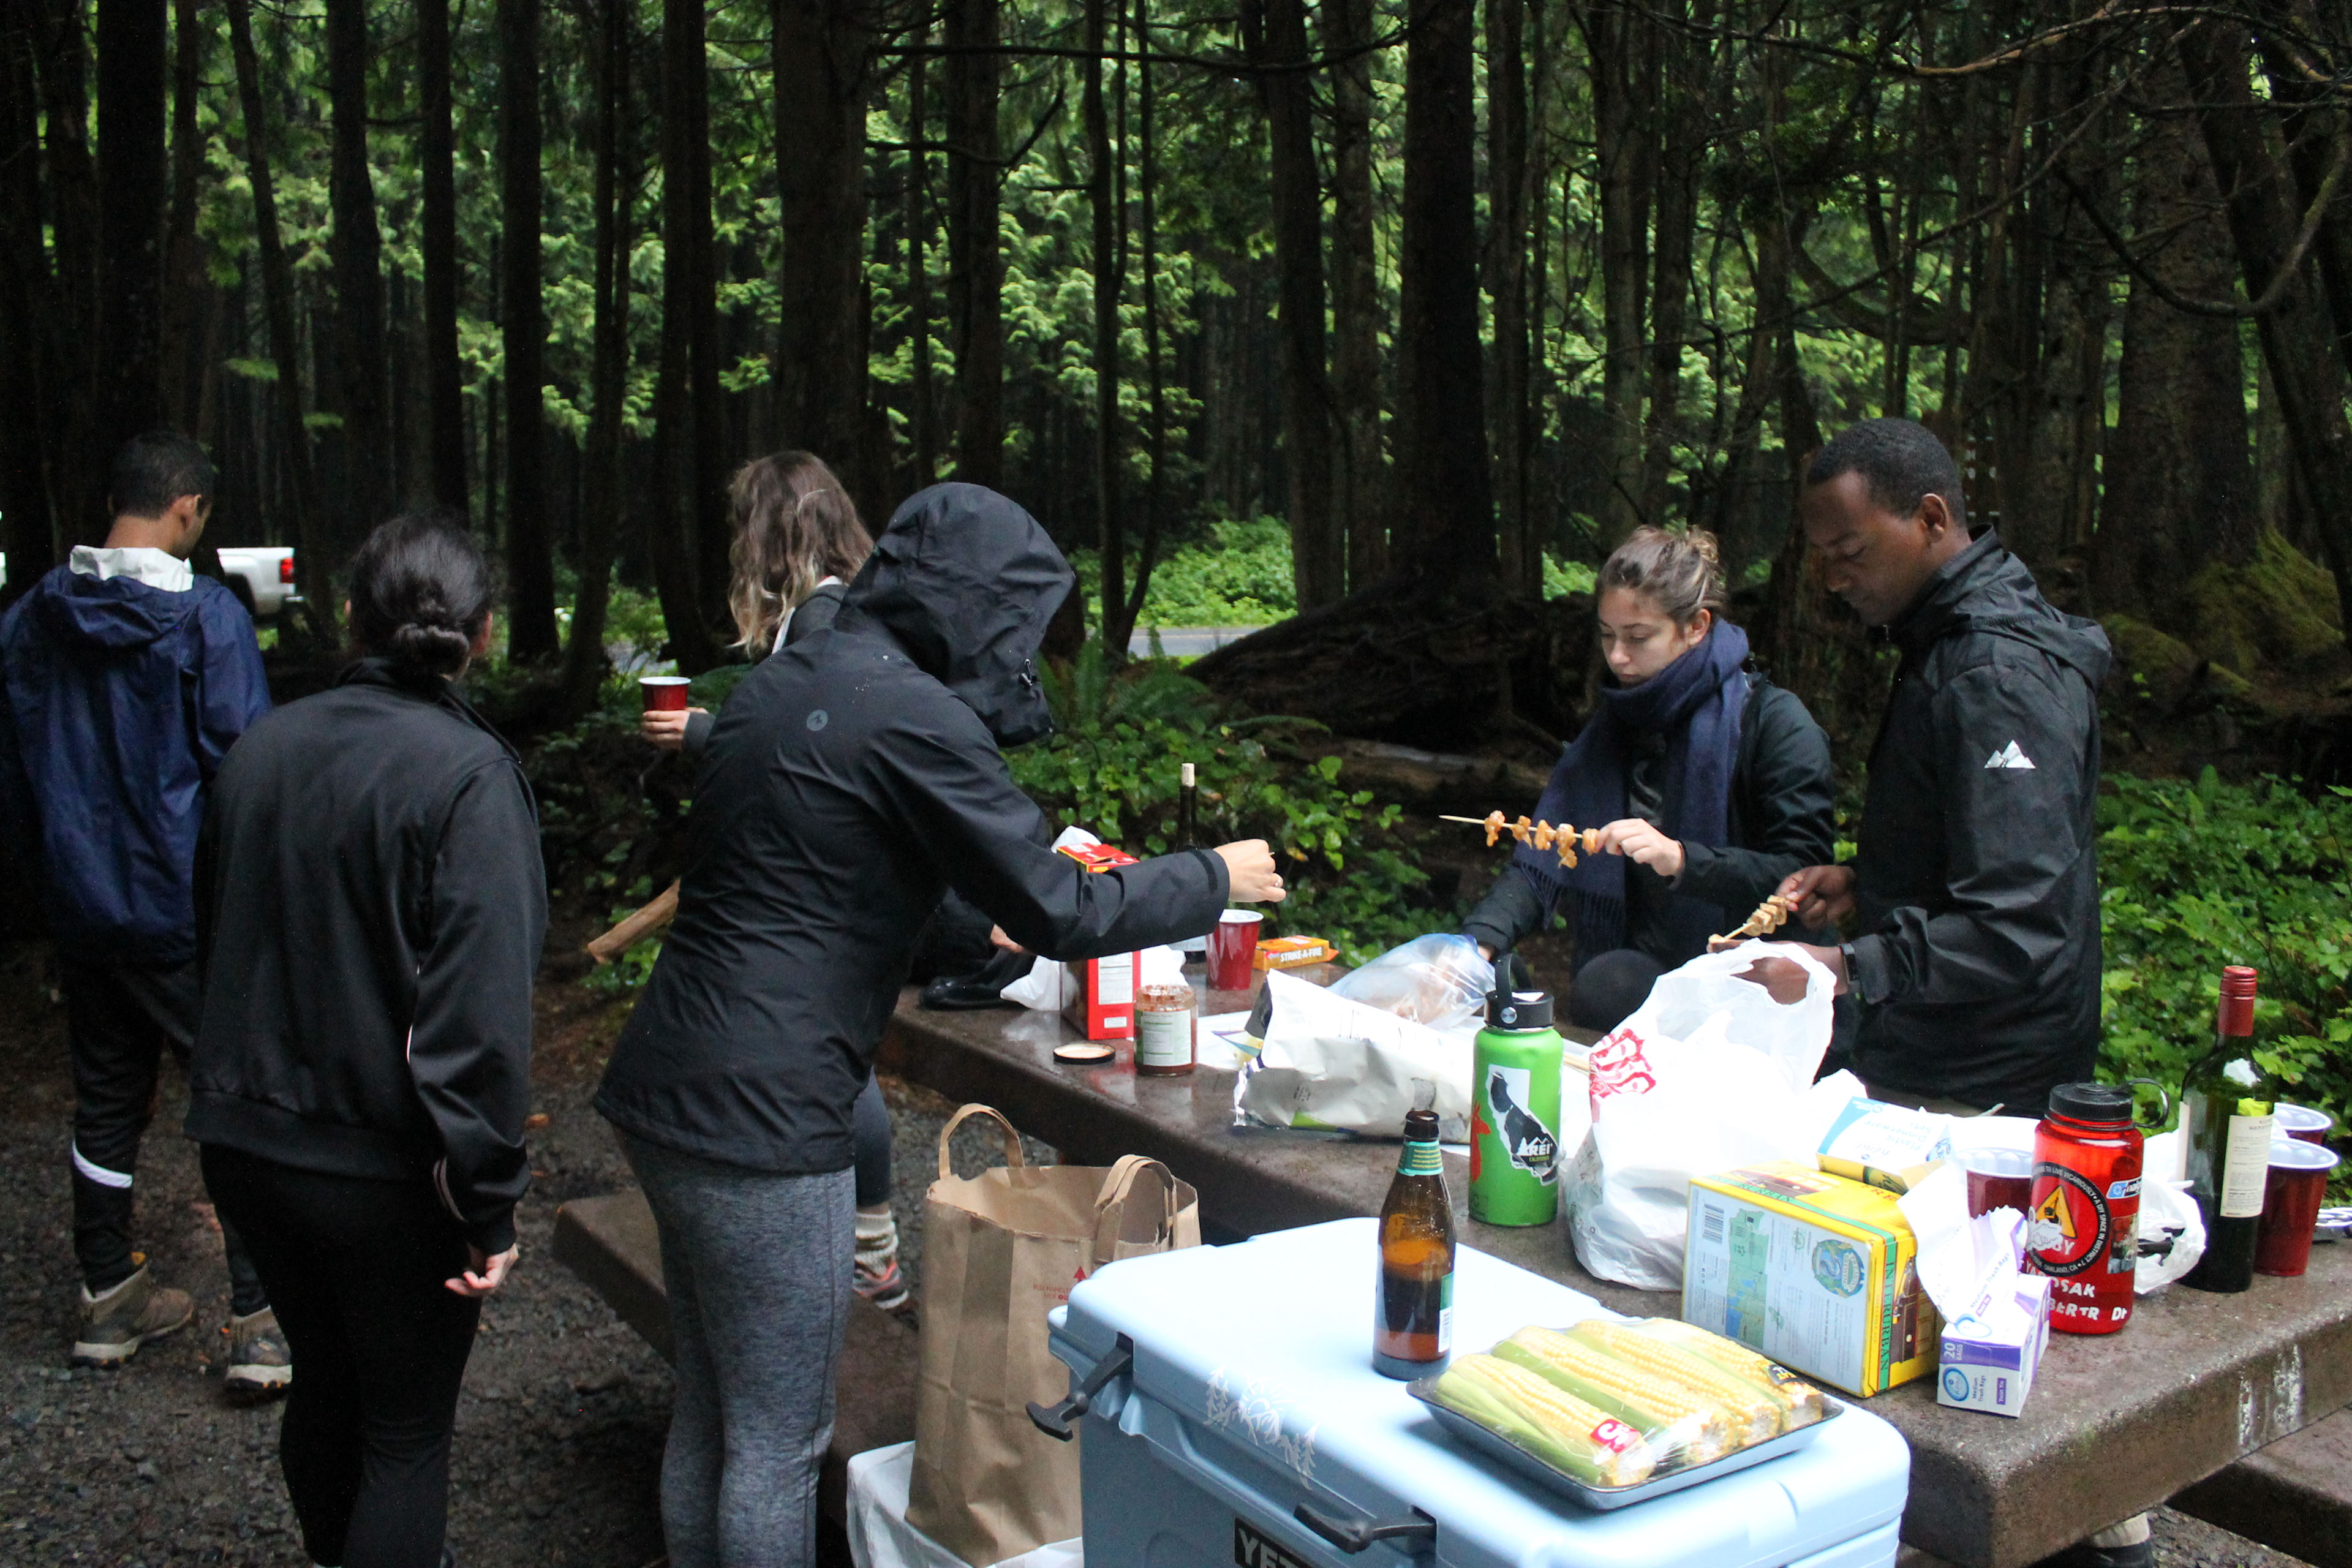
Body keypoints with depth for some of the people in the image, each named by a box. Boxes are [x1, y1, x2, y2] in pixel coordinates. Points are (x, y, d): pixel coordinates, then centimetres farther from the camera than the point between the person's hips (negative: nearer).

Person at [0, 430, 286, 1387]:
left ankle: (110, 1303, 30)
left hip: (82, 905, 6)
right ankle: (260, 1325, 4)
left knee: (106, 1100, 18)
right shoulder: (207, 615, -15)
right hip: (189, 911, -6)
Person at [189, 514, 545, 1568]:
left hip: (246, 1147, 6)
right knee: (407, 1432, 10)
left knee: (326, 1380, 26)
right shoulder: (468, 776, -20)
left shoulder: (261, 749, 1)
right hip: (383, 1167, -6)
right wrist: (488, 1207, -17)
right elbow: (479, 1016, -24)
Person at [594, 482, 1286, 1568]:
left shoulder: (781, 683, 12)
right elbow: (1061, 913, -14)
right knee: (777, 1439, 6)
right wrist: (1217, 877, 1)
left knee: (707, 1414, 21)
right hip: (756, 1115, -9)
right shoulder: (913, 716, -17)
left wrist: (979, 926, 33)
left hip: (662, 1093, 9)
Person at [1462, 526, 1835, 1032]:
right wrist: (1476, 943, -15)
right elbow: (1541, 865, 3)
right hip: (1638, 970, 6)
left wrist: (1681, 859, -29)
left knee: (1607, 985, -29)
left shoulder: (1774, 722, -6)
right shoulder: (1609, 729, 11)